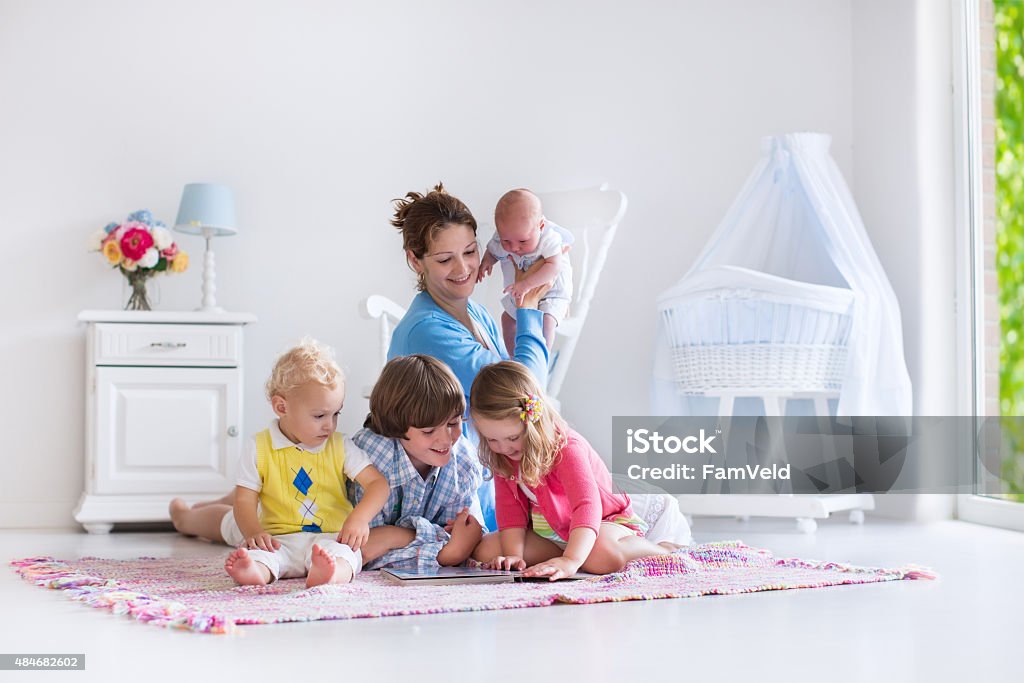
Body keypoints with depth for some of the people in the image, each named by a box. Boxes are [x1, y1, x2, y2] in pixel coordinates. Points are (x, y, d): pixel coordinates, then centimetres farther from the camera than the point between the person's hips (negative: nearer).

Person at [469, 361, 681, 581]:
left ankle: (662, 550, -11)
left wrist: (570, 560, -55)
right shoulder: (501, 457, -8)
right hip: (548, 530, 7)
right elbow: (510, 508, -6)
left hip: (604, 520, -7)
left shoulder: (567, 448, -29)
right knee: (484, 551, -14)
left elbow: (587, 505, -41)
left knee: (601, 556, -42)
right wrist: (513, 554, -24)